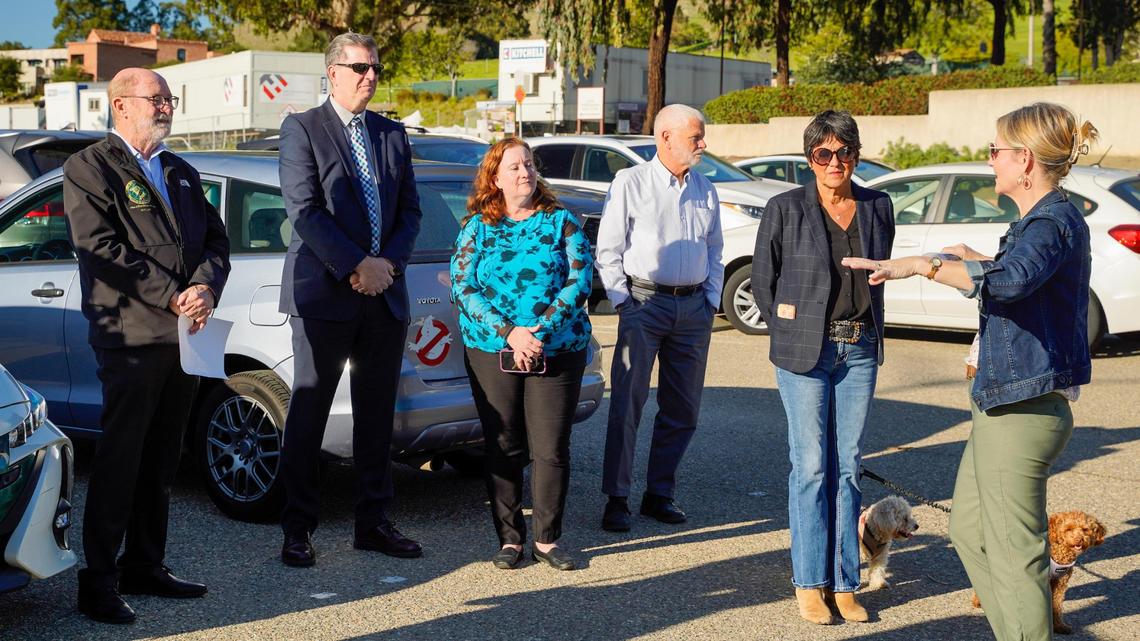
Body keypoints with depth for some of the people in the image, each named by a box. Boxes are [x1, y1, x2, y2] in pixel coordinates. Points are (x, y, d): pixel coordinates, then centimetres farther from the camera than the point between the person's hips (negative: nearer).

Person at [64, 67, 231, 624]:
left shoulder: (181, 173, 20)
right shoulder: (89, 169, -2)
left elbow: (215, 240, 13)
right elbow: (101, 248, -13)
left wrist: (204, 288, -8)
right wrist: (172, 298, -16)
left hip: (184, 337, 7)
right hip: (130, 337, -7)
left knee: (160, 462, 13)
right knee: (119, 462, -4)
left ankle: (144, 567, 23)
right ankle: (98, 580, 4)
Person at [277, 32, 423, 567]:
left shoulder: (393, 135, 15)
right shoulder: (302, 129, -2)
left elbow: (410, 210, 12)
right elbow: (304, 211, -11)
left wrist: (389, 263, -5)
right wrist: (357, 266, -16)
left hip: (385, 295, 5)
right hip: (323, 295, -5)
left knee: (377, 416, 9)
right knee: (308, 415, 0)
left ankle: (372, 523, 19)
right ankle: (298, 529, 9)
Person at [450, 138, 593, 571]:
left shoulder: (562, 222, 6)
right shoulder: (477, 227, 6)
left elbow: (580, 280, -3)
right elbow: (463, 287, -3)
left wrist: (539, 330, -15)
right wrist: (510, 333, -15)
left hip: (558, 353, 0)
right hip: (491, 353, 1)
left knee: (552, 449, -1)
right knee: (503, 449, 5)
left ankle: (548, 539, 12)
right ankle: (509, 538, 15)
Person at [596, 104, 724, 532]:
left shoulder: (706, 190, 13)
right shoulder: (630, 183, -1)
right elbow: (608, 251, -1)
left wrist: (712, 300, 10)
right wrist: (622, 301, -8)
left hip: (694, 308, 5)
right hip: (645, 302, -5)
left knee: (683, 410, 7)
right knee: (627, 403, -7)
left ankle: (659, 494, 18)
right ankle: (616, 498, -1)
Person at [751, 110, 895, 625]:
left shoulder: (878, 207, 6)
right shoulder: (785, 209, -3)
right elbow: (762, 280, 3)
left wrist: (867, 331, 14)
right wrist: (790, 336, 3)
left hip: (860, 350, 3)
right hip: (805, 352, -3)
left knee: (847, 467, 6)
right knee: (811, 466, -1)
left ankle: (843, 583, 14)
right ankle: (809, 583, 9)